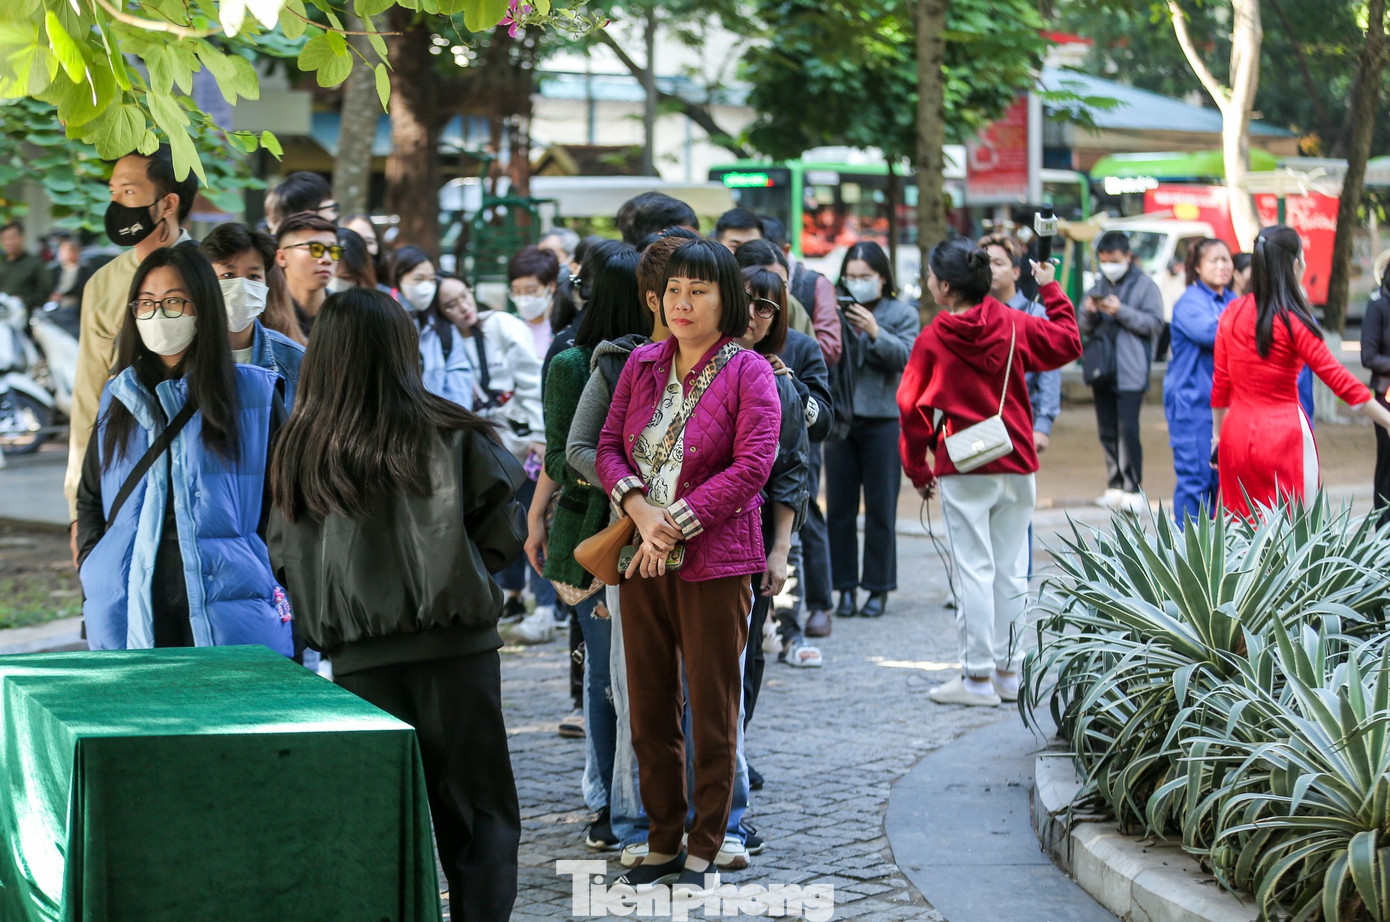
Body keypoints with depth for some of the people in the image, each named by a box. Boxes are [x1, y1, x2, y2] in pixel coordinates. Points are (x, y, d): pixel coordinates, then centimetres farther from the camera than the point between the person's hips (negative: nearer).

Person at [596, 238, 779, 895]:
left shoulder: (747, 372, -5)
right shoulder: (642, 364, 10)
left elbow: (752, 466, -14)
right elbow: (608, 446, 7)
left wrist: (676, 522, -15)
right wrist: (640, 509, -12)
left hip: (715, 562, -5)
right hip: (642, 560, 5)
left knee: (713, 713, 1)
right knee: (648, 711, 10)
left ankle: (703, 852, 11)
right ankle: (662, 845, 21)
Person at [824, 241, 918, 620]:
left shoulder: (901, 314, 4)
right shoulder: (839, 311, 8)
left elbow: (907, 358, -8)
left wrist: (875, 332, -18)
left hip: (882, 420, -2)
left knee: (880, 509, 2)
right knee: (839, 507, 3)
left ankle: (878, 588, 10)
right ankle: (845, 588, 11)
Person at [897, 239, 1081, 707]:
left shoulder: (933, 339, -7)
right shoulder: (1014, 324, 0)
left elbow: (912, 408, -2)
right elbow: (1067, 343, 14)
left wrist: (918, 468, 9)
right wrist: (1051, 290, 25)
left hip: (963, 468, -4)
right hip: (1016, 464, 4)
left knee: (973, 570, -2)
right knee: (1011, 570, 10)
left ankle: (978, 676, -2)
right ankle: (1008, 671, 15)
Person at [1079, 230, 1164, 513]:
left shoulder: (1144, 286, 1)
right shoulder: (1099, 286, 16)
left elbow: (1155, 324, -7)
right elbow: (1084, 328, 18)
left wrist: (1121, 311, -16)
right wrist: (1088, 312, -5)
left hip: (1131, 371, -6)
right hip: (1103, 372, 6)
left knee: (1127, 429, -13)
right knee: (1107, 431, 7)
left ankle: (1132, 489, -11)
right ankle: (1115, 486, 14)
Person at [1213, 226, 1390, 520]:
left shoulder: (1232, 314, 4)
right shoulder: (1293, 321, -11)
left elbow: (1220, 383, 10)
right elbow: (1340, 380, -10)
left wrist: (1217, 435, 21)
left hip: (1237, 431, 5)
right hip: (1283, 435, -5)